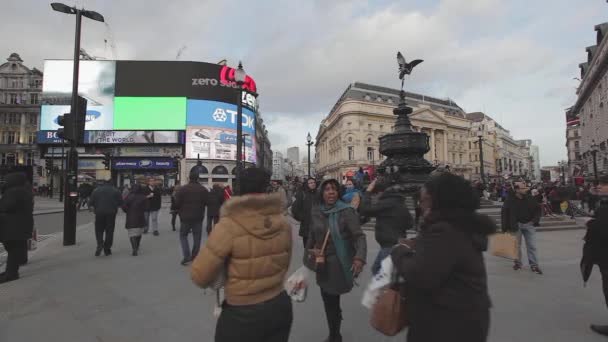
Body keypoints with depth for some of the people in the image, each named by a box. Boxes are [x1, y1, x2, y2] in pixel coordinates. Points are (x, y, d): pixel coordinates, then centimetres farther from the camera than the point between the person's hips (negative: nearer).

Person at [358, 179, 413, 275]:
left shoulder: (386, 203, -18)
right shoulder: (400, 203, 11)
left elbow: (365, 210, -23)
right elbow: (410, 223, 18)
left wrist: (368, 191, -15)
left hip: (390, 245, -10)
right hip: (398, 243, 10)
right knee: (376, 268, 19)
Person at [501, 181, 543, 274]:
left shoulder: (530, 198, -1)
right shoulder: (510, 200, -9)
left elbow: (538, 208, 13)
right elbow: (504, 213, -5)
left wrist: (535, 219, 0)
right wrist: (505, 227, -6)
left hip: (529, 224, 2)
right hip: (516, 225, -2)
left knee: (532, 245, 1)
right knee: (516, 245, 11)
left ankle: (534, 265, 9)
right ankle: (517, 262, 27)